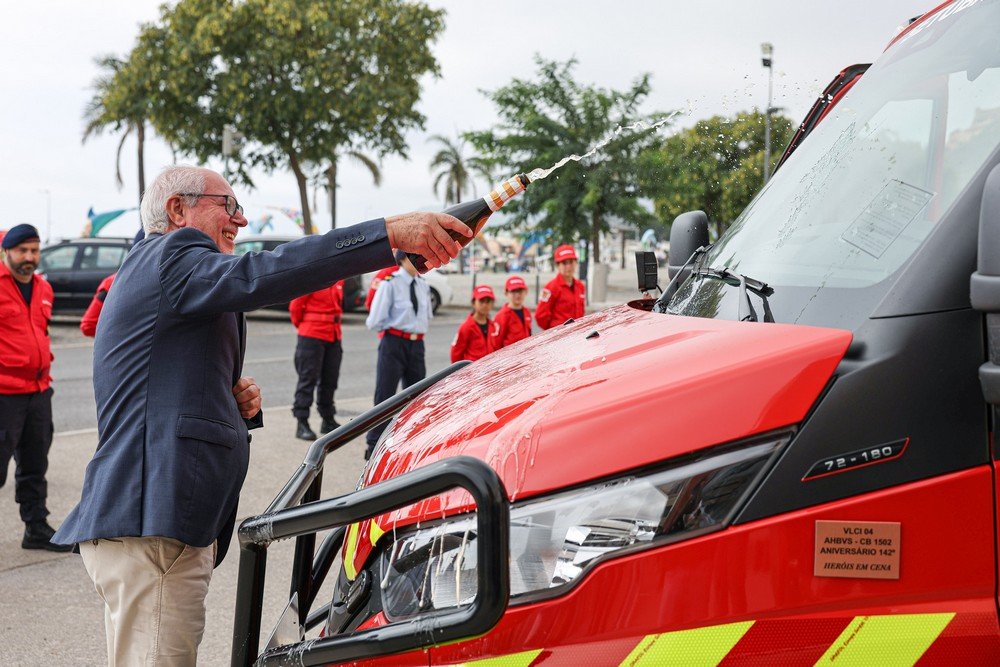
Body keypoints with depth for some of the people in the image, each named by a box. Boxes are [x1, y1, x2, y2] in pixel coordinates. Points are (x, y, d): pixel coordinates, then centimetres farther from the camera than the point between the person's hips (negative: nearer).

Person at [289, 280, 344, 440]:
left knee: (330, 379, 12)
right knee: (308, 378, -4)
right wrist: (303, 326, 6)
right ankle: (302, 424, 0)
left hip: (334, 336, 7)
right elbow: (295, 306, -7)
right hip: (311, 337, -7)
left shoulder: (338, 281, 9)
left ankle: (328, 421, 23)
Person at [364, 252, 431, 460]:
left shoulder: (423, 285, 7)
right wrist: (398, 327, 0)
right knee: (384, 396, 0)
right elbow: (374, 322, -12)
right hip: (394, 343, -6)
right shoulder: (390, 284, -12)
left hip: (417, 344, 6)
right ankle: (374, 445, 8)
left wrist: (419, 328, 12)